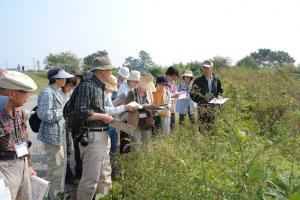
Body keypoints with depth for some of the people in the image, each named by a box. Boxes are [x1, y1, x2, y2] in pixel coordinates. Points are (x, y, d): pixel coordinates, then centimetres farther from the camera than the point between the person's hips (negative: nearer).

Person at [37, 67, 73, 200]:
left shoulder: (57, 92, 12)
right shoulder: (47, 92, -18)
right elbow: (44, 115, -26)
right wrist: (62, 112, -16)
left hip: (60, 134, 10)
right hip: (52, 135, -10)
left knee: (62, 164, 20)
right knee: (56, 167, 1)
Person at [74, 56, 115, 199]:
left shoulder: (100, 86, 12)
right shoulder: (87, 85, -15)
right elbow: (81, 111, -22)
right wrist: (103, 117, -14)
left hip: (103, 135, 9)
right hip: (92, 136, -9)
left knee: (105, 173, 19)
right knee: (91, 177, 0)